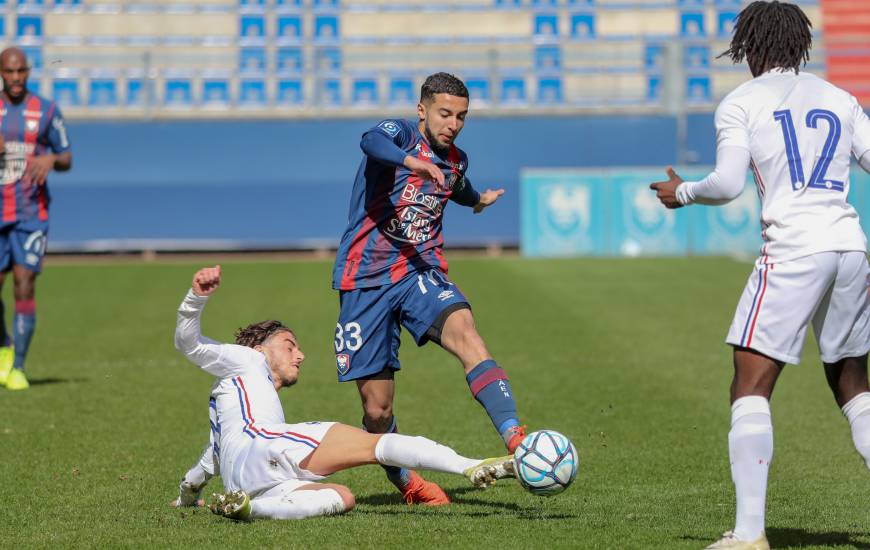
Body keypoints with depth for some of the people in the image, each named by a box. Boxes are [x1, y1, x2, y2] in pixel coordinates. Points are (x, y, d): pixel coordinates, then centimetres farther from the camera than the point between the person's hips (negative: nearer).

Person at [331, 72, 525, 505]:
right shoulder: (401, 132, -6)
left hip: (422, 274, 3)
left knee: (466, 336, -29)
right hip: (366, 280, -3)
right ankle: (404, 482, 27)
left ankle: (516, 441, -42)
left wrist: (478, 199, 59)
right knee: (377, 409, 0)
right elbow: (372, 142, -33)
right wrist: (412, 161, -53)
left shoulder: (456, 161, 12)